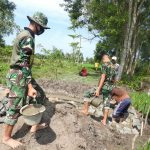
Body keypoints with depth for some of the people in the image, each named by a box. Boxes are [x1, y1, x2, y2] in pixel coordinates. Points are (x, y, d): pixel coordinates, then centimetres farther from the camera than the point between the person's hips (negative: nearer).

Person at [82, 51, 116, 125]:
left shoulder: (105, 65, -12)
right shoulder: (113, 67, 13)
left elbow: (103, 77, -20)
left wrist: (98, 89, -21)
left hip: (104, 87, -8)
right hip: (110, 88, 8)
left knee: (87, 93, 4)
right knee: (106, 104, 14)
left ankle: (85, 110, 8)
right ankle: (104, 121, 22)